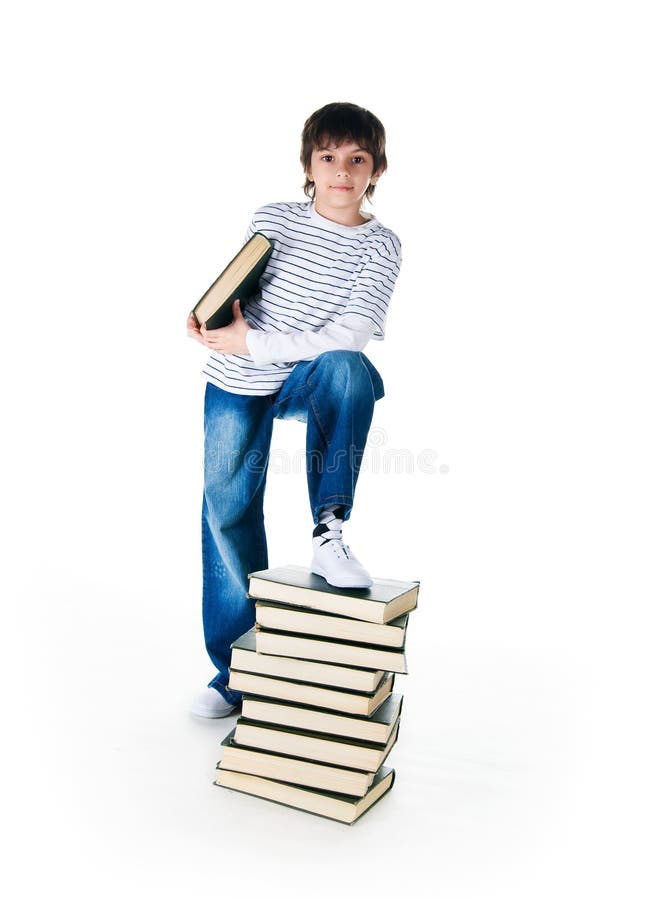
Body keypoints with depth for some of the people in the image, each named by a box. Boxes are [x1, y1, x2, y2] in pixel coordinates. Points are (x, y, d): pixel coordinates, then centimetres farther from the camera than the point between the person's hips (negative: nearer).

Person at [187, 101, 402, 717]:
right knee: (228, 509, 3)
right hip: (238, 385, 2)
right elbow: (236, 295, 4)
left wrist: (251, 343, -21)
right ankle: (238, 666, 18)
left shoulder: (380, 246, -6)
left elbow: (350, 337, -18)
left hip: (310, 382, -2)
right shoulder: (272, 220, -1)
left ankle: (328, 533, -25)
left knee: (347, 369, -35)